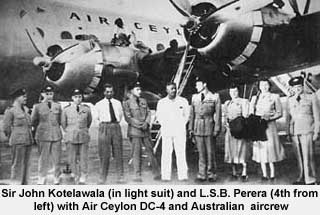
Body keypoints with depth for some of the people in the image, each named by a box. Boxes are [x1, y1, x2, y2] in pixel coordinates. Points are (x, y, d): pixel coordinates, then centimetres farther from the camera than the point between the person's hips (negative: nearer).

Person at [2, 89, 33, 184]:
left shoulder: (25, 109, 14)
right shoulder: (10, 111, -7)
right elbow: (6, 128, -5)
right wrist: (13, 138, 3)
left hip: (28, 140, 7)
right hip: (18, 142, -7)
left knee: (25, 164, 10)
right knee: (17, 164, -5)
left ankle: (24, 183, 17)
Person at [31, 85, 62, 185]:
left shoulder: (58, 106, 7)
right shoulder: (37, 107, 1)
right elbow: (33, 121, 9)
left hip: (56, 135, 2)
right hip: (43, 135, -2)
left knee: (56, 157, 3)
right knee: (43, 158, 1)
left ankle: (57, 178, 13)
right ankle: (42, 178, 11)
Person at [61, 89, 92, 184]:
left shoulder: (86, 109, 2)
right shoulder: (66, 109, 0)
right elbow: (63, 123, 13)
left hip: (84, 137, 0)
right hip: (71, 137, 0)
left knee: (83, 158, -2)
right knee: (72, 159, 2)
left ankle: (83, 178, 3)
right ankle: (76, 175, 16)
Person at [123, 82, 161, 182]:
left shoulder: (144, 101, 16)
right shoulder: (127, 103, 1)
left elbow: (148, 113, 12)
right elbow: (128, 118, -5)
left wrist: (146, 123, -8)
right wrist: (139, 125, -12)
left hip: (146, 130, 4)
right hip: (134, 130, -4)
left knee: (150, 150, 5)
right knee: (136, 153, -4)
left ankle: (157, 173, 11)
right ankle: (137, 175, 2)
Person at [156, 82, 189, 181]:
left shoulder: (183, 101, 6)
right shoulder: (161, 102, 7)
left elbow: (186, 115, 14)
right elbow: (159, 116, 15)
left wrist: (181, 125, 4)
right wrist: (165, 125, 5)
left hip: (180, 131, 0)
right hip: (166, 131, 1)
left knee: (181, 153, -5)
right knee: (166, 153, -3)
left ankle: (183, 175, -3)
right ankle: (165, 176, 0)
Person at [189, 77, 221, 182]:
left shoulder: (214, 97, 2)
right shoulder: (194, 97, 12)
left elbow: (217, 114, 1)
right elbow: (192, 114, 14)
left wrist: (216, 129, -4)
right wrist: (190, 128, 9)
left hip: (209, 128, -3)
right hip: (198, 128, 3)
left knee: (210, 152, 2)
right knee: (201, 153, 5)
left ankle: (211, 174, 14)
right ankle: (202, 175, 11)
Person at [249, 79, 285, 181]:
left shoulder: (275, 97, 6)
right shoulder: (254, 98, 14)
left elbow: (279, 113, 4)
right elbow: (251, 113, 15)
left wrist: (269, 118, -11)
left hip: (270, 125, -3)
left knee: (271, 148, -8)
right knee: (261, 149, 1)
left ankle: (272, 174, -1)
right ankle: (264, 174, 6)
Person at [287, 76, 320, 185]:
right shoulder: (290, 100, 15)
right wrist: (288, 132, 12)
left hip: (307, 131, -4)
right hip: (294, 132, 4)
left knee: (308, 156, -8)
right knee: (299, 156, 4)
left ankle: (310, 180, -3)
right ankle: (302, 178, 12)